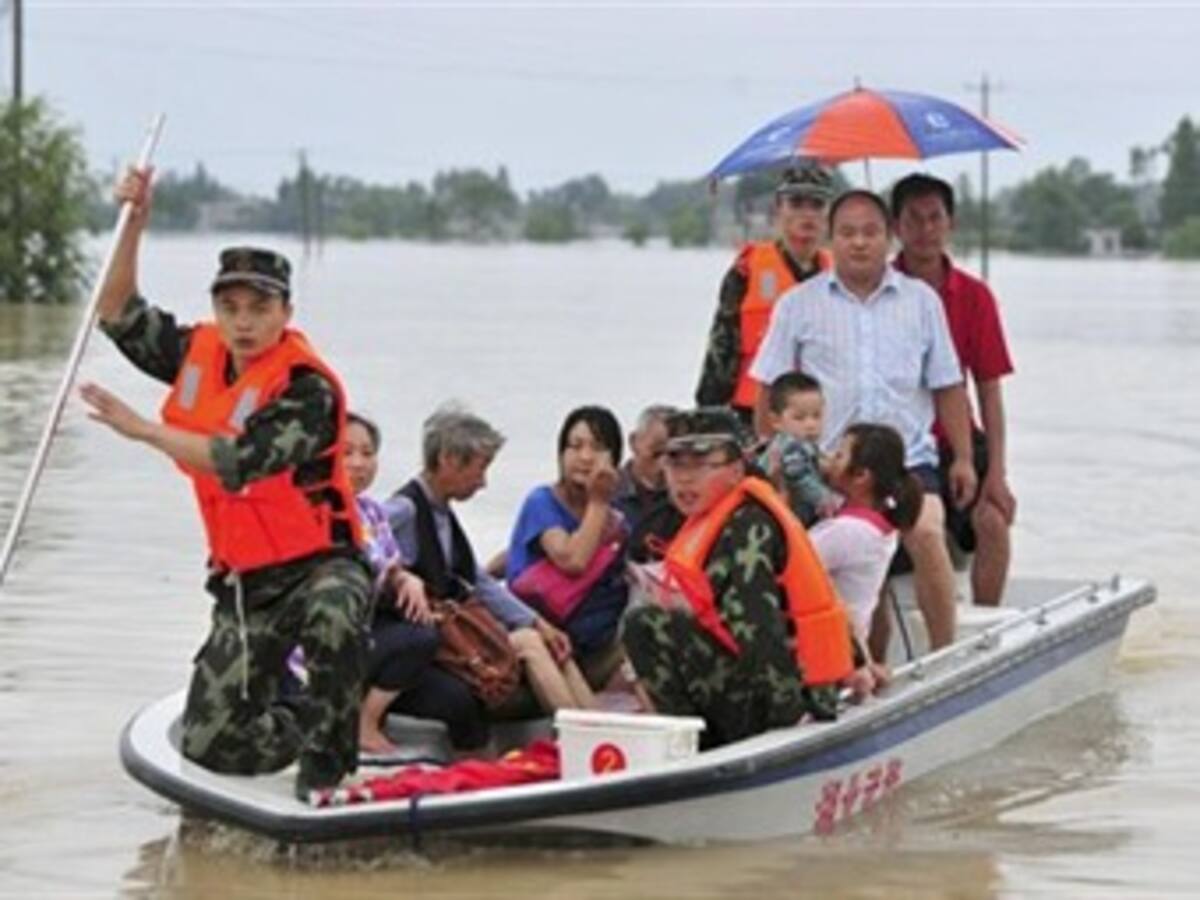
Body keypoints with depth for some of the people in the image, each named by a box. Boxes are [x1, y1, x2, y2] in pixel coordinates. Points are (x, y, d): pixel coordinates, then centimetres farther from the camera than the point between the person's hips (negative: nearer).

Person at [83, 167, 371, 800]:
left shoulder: (306, 388, -18)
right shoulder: (200, 354, 4)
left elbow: (237, 463, -30)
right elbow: (119, 316, 12)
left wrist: (141, 429, -27)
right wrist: (134, 225, 0)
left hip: (318, 565, -6)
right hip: (243, 581, 6)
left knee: (333, 616, -43)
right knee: (210, 746, 0)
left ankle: (326, 755, -20)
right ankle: (319, 724, 28)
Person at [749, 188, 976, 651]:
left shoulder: (921, 300, 9)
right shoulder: (799, 305, 5)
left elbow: (947, 385, 11)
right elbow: (771, 391, 7)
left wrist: (963, 457, 6)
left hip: (908, 456, -1)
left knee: (926, 535, -23)